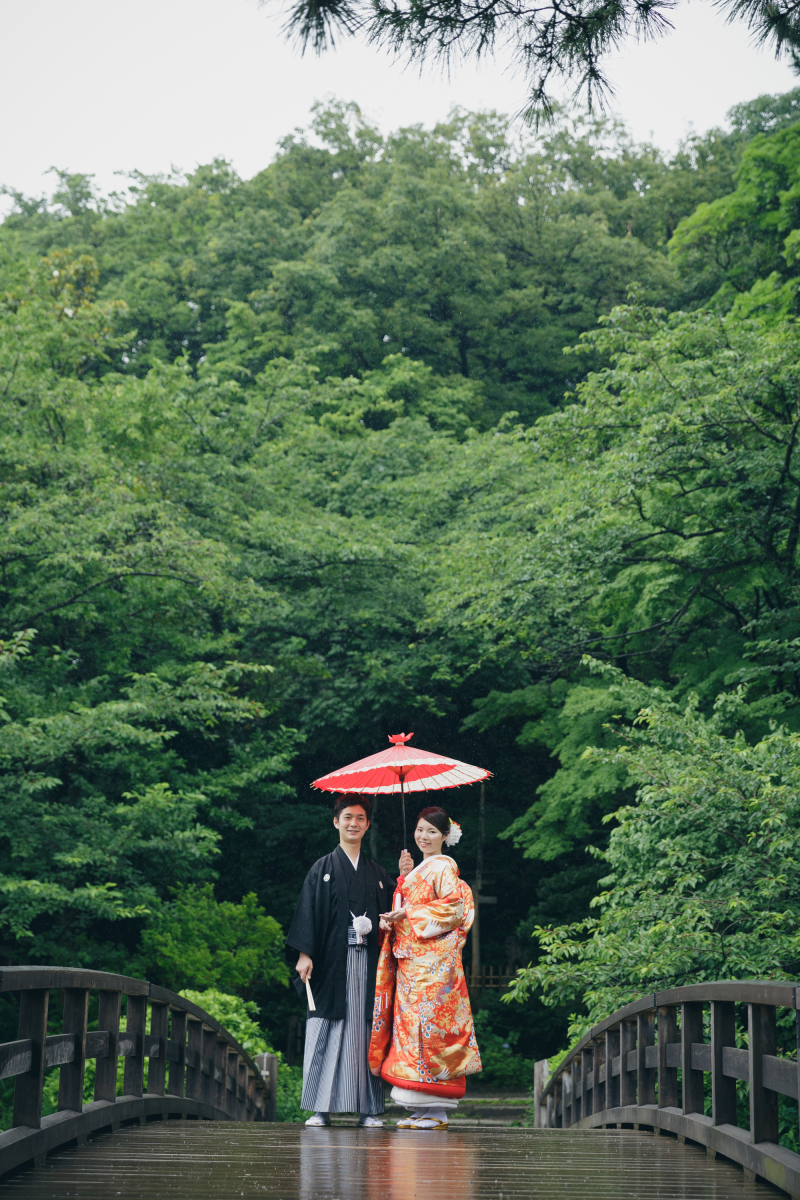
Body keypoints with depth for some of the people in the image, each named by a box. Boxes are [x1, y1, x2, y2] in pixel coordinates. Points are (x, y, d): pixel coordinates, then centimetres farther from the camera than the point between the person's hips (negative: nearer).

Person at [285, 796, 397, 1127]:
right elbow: (308, 911, 1)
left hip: (367, 963, 2)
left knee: (366, 1032, 0)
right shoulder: (323, 868, 8)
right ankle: (321, 1108, -2)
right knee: (326, 1032, -5)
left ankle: (368, 1108, 2)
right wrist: (304, 954, -9)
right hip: (332, 962, -2)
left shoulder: (377, 873, 17)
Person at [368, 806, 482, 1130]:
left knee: (428, 1023, -11)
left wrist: (408, 915, -13)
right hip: (410, 960, 9)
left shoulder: (444, 867, -4)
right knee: (411, 1025, 4)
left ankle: (436, 1112, -9)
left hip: (433, 960, -9)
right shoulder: (417, 869, 22)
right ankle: (421, 1110, 6)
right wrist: (403, 875, 5)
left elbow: (453, 908, -14)